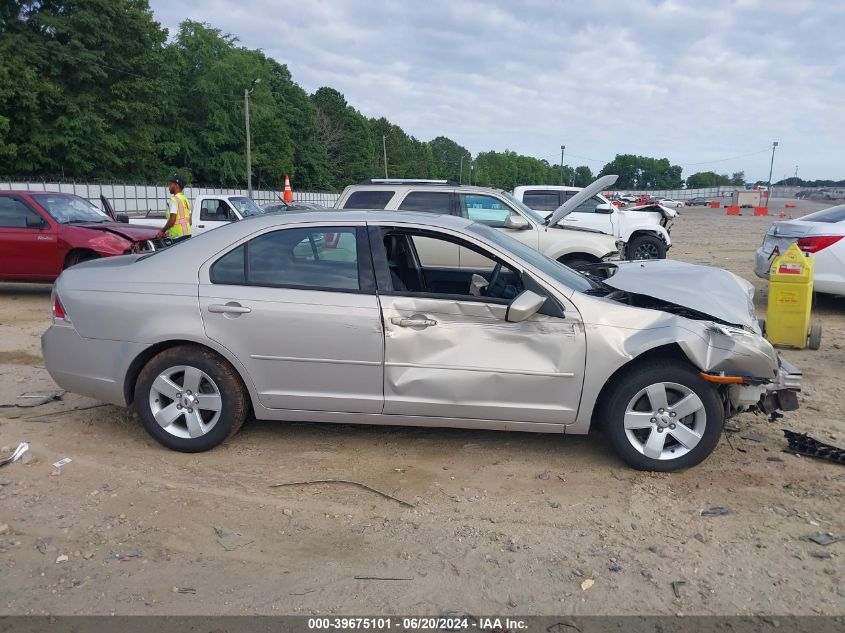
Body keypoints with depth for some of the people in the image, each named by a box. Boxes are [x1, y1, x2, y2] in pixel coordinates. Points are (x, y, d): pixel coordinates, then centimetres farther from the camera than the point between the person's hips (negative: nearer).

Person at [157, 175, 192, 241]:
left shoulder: (175, 199, -11)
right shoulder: (186, 200, 15)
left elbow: (172, 220, -17)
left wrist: (162, 231, -5)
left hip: (178, 236, -9)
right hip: (187, 234, 9)